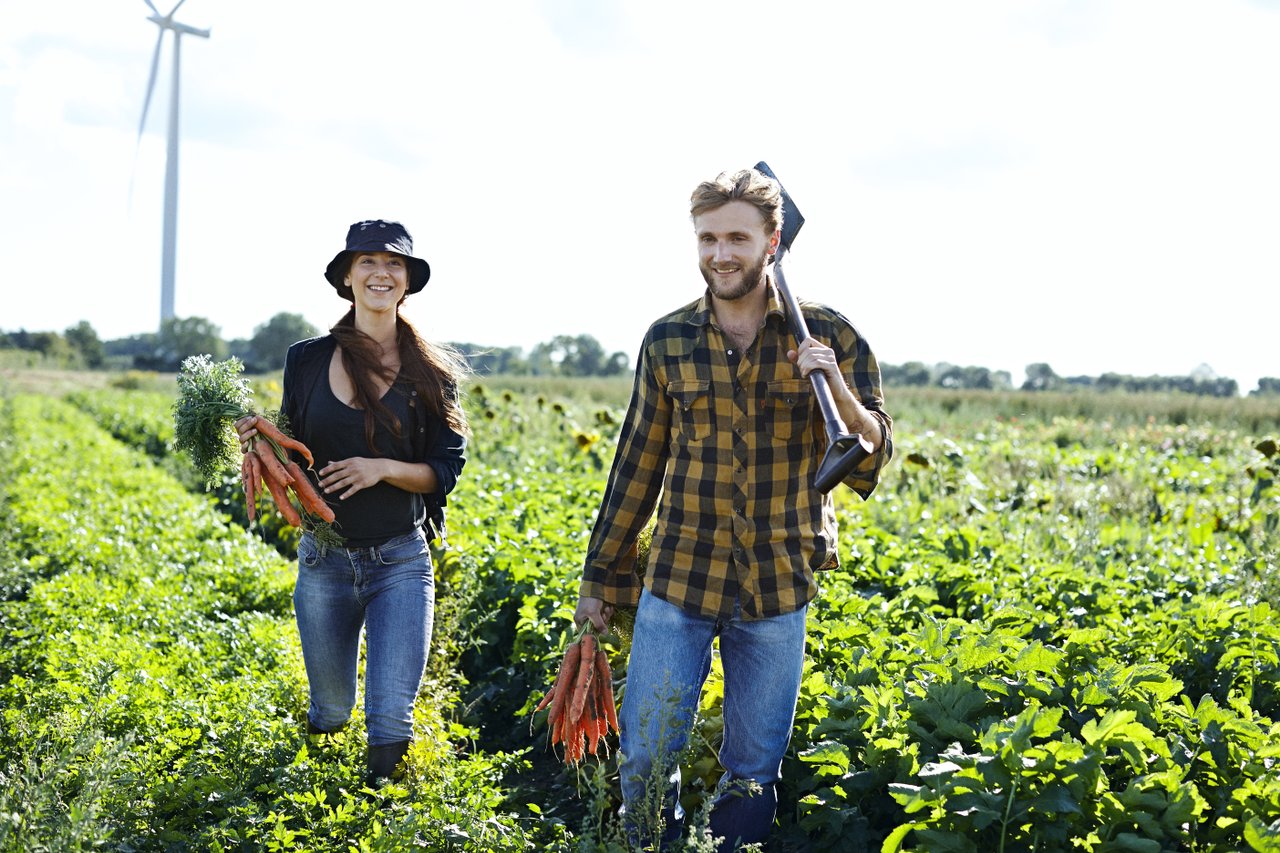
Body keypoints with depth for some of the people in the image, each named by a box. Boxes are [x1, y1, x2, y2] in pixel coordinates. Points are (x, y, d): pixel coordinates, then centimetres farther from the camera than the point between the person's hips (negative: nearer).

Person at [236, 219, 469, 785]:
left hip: (401, 562, -2)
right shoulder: (307, 360, 2)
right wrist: (258, 444, -12)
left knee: (390, 721, -11)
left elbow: (446, 468, -2)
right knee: (330, 712, 16)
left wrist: (383, 468, -18)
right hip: (324, 561, 2)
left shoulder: (430, 371, -2)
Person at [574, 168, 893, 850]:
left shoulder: (828, 336, -4)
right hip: (677, 580, 1)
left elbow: (871, 462, -3)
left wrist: (837, 388, -23)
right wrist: (598, 579, 12)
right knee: (645, 763, 3)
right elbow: (636, 469, 9)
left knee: (753, 775, 11)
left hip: (778, 588, -1)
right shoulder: (667, 341, 1)